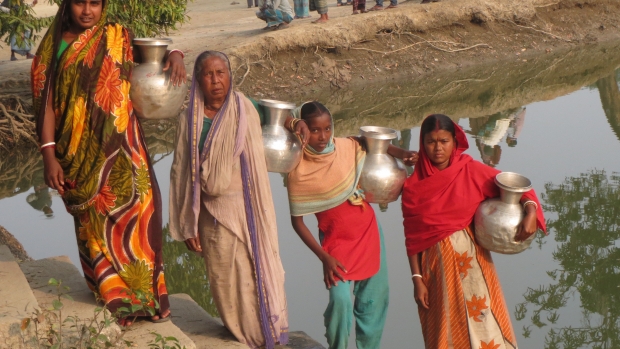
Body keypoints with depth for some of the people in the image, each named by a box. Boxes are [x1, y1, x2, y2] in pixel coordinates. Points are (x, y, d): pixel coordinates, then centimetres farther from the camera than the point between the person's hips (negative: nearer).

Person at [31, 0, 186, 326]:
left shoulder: (117, 38, 4)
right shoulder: (54, 46, 1)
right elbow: (46, 101, -2)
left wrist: (174, 54, -8)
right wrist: (49, 155, -9)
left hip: (121, 150, 1)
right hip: (81, 156, -1)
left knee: (134, 216, -3)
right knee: (95, 224, 5)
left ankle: (147, 295, 9)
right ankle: (114, 301, 15)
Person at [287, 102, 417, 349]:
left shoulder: (347, 147, -8)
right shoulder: (299, 172, -17)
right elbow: (297, 221, -11)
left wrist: (402, 154, -7)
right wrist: (324, 258, -16)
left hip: (369, 232, 4)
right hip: (337, 241, -4)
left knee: (375, 299, 10)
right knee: (341, 300, -17)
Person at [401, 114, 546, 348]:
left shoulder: (472, 171, -4)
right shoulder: (414, 186, -4)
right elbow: (412, 239, -2)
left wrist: (531, 212, -23)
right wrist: (417, 279, -5)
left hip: (472, 262, 0)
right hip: (438, 267, 0)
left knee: (483, 328, 1)